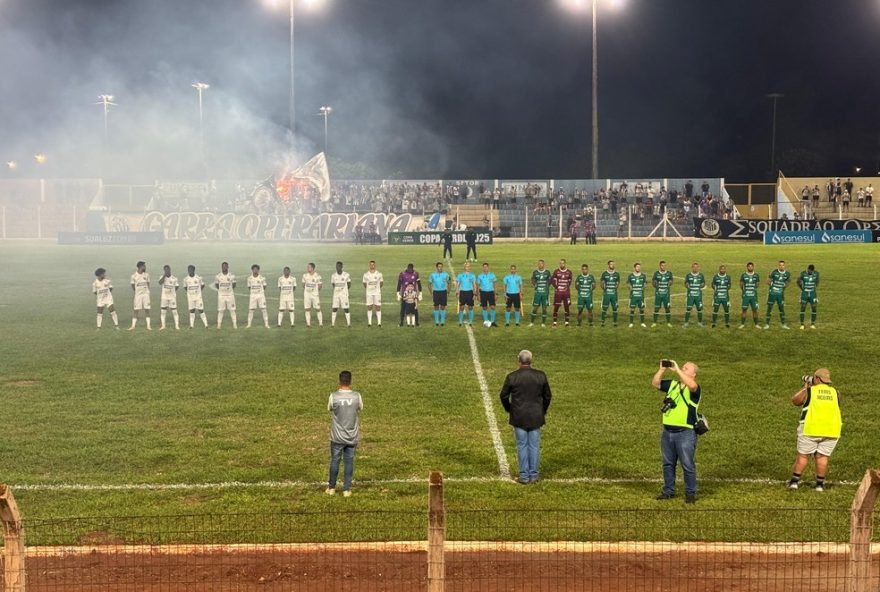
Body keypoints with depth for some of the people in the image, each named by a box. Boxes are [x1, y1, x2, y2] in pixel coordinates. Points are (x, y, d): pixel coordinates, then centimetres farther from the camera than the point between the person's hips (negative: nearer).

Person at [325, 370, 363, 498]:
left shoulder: (334, 396, -14)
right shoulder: (357, 396, -9)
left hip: (337, 437, -1)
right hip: (352, 436, 1)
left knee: (334, 461, 12)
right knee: (349, 462, 8)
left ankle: (331, 488, 22)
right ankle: (346, 489, 11)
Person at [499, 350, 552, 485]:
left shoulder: (512, 377, -7)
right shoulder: (541, 376, -1)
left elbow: (504, 396, 0)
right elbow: (548, 396, 7)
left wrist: (509, 409, 18)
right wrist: (543, 411, 22)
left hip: (519, 417, -2)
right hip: (536, 417, 2)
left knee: (522, 446, 4)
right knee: (534, 446, 7)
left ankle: (524, 476, 6)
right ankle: (533, 476, 11)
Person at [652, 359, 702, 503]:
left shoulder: (694, 389, -8)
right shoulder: (672, 384, 11)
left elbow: (691, 385, -31)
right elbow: (655, 383, 9)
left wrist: (677, 369, -27)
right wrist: (662, 369, -5)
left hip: (685, 433, -6)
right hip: (667, 432, 6)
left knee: (688, 465, 0)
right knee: (668, 464, 14)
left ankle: (690, 493, 11)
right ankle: (668, 491, 25)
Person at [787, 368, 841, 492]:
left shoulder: (808, 391, -1)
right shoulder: (835, 392, 8)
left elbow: (794, 400, 14)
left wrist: (805, 387, 24)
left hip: (811, 429, -2)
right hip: (831, 430, 2)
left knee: (803, 455, 7)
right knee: (822, 456, 9)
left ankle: (794, 481, 8)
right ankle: (820, 484, 10)